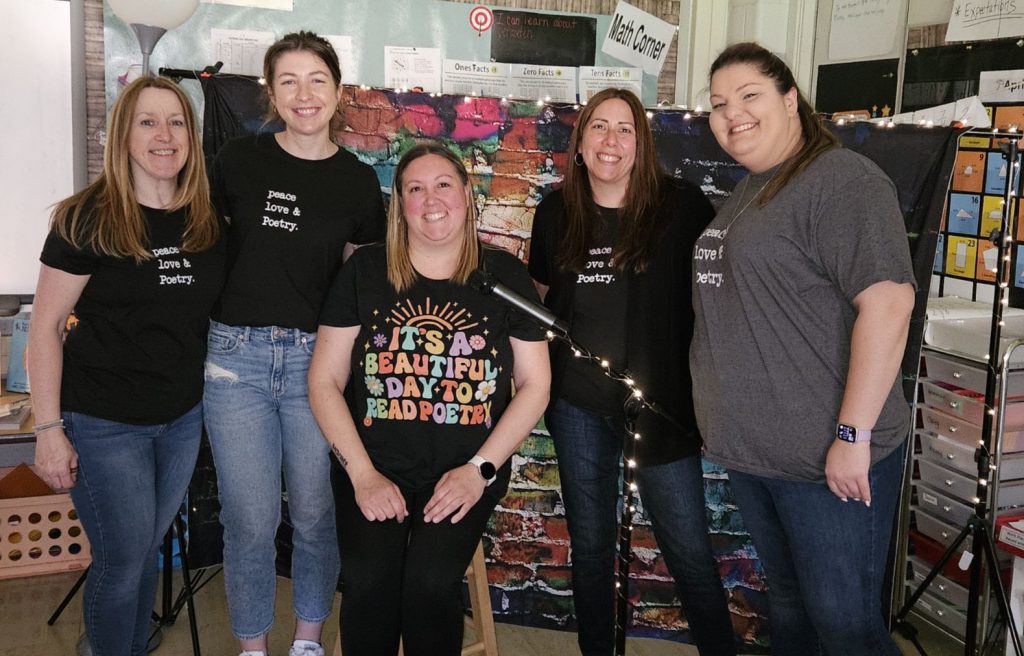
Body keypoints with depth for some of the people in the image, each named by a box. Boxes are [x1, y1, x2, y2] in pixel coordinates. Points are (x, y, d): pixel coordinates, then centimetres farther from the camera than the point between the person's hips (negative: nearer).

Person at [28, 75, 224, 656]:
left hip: (183, 417, 5)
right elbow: (46, 325, -10)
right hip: (104, 423, -4)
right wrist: (49, 429, -13)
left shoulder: (209, 220, 1)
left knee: (148, 549, 19)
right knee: (123, 560, 4)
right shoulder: (87, 219, -13)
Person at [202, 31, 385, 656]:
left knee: (315, 514, 10)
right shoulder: (238, 160, 0)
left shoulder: (358, 180, 2)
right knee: (251, 520, 4)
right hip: (238, 354, 0)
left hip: (318, 358, 1)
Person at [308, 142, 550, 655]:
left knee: (431, 579, -25)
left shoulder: (504, 276, 4)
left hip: (469, 469, 0)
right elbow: (325, 381, 3)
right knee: (368, 579, -24)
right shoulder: (364, 271, 3)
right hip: (374, 467, 1)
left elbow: (535, 385, 5)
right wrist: (363, 473, -9)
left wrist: (480, 469, -6)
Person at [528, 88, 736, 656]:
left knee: (689, 549, 3)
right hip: (578, 404, 3)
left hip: (660, 402, -3)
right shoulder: (556, 212, 3)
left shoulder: (681, 206, -8)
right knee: (589, 542, 16)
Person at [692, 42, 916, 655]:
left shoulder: (842, 179, -14)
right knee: (787, 603, 21)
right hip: (750, 449, 9)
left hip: (830, 462, -8)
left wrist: (854, 435, -24)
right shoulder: (748, 191, 14)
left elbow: (888, 303, -22)